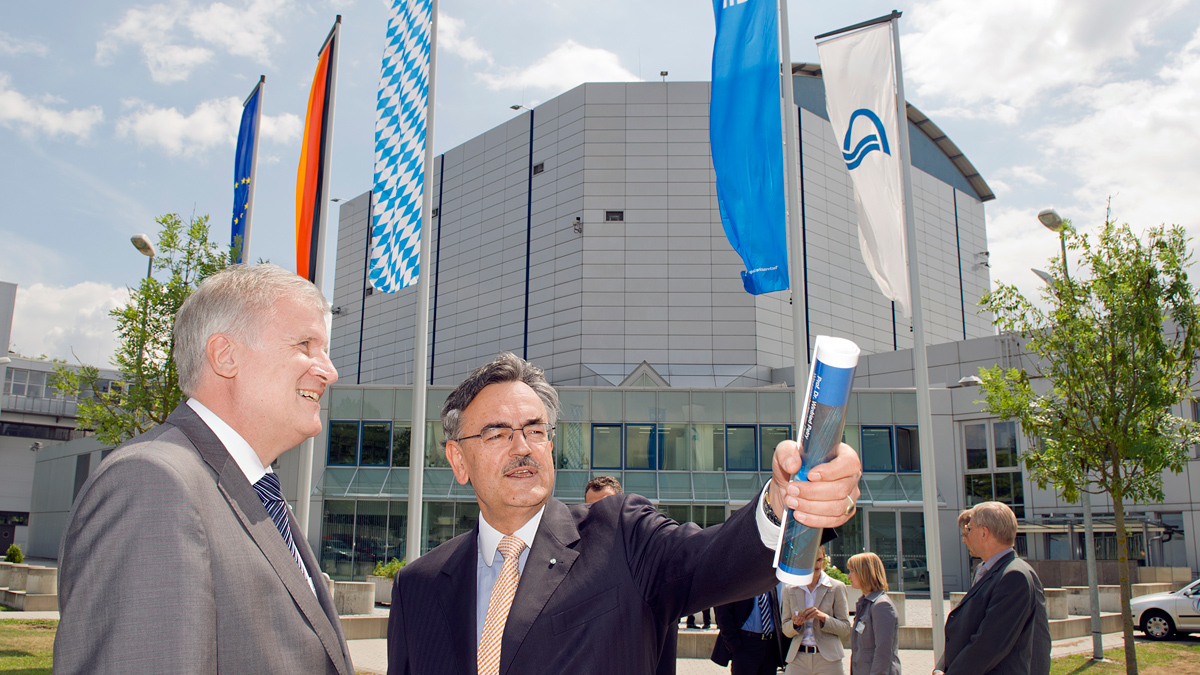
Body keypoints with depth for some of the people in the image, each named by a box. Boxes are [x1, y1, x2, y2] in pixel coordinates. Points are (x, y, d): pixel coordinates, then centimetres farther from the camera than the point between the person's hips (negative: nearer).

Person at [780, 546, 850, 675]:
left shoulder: (837, 587, 2)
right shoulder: (790, 590, 7)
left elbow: (845, 629, 1)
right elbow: (786, 631, 9)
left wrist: (823, 617, -15)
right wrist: (795, 624, -12)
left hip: (828, 660, -2)